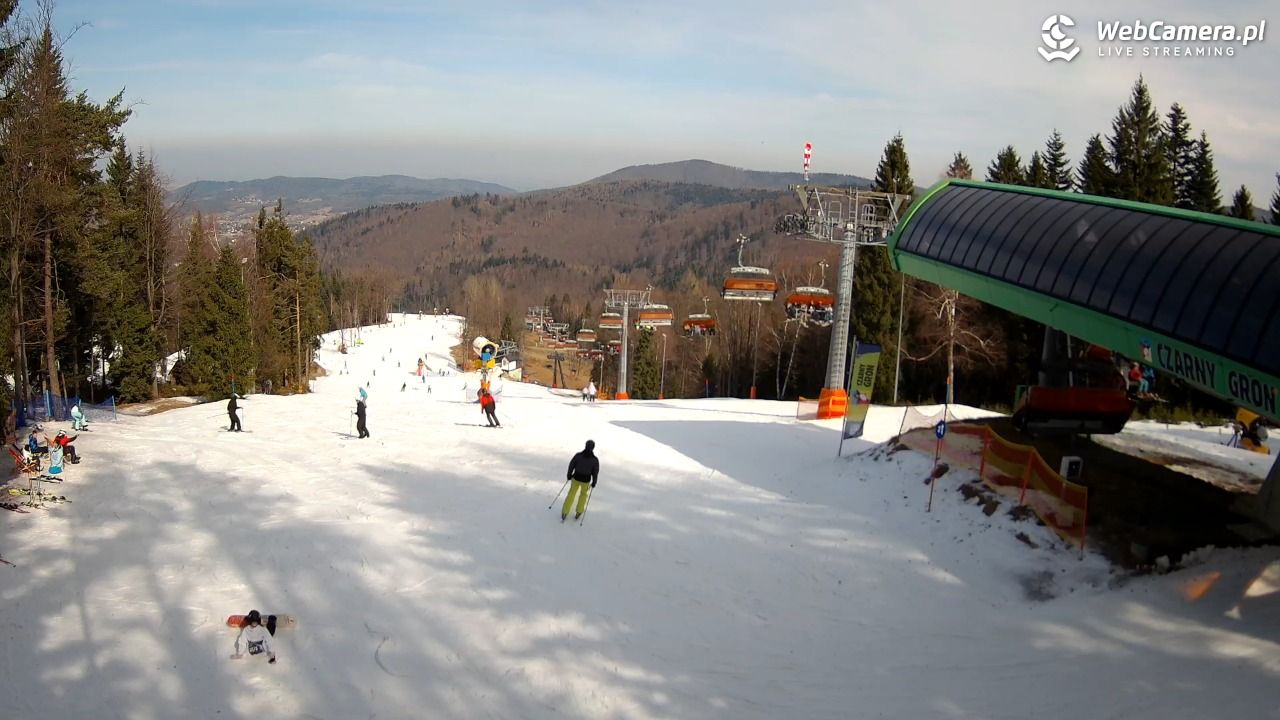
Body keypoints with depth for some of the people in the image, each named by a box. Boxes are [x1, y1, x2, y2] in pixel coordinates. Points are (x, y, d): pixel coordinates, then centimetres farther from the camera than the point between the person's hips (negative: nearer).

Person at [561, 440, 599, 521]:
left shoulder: (578, 455, -18)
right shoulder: (595, 459, -21)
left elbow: (571, 465, -6)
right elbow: (595, 472, -11)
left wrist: (569, 475, 12)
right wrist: (594, 482, 5)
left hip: (576, 478, 1)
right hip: (586, 480, -1)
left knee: (571, 494, 23)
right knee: (583, 494, 28)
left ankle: (564, 514, 26)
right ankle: (578, 513, 39)